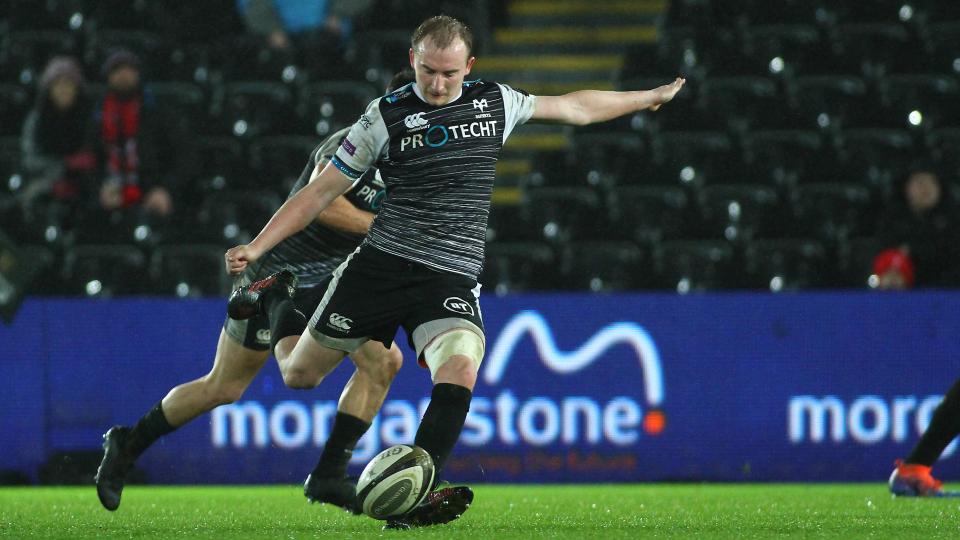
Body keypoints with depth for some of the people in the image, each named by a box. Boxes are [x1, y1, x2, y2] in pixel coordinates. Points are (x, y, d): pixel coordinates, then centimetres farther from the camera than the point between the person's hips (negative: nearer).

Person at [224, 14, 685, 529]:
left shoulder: (496, 102, 8)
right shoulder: (385, 116, 0)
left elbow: (575, 107, 25)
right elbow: (320, 192, 3)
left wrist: (648, 98, 33)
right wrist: (255, 247, -5)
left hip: (451, 279, 1)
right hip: (380, 267, -1)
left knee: (460, 370, -29)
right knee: (298, 373, 7)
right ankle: (276, 302, 41)